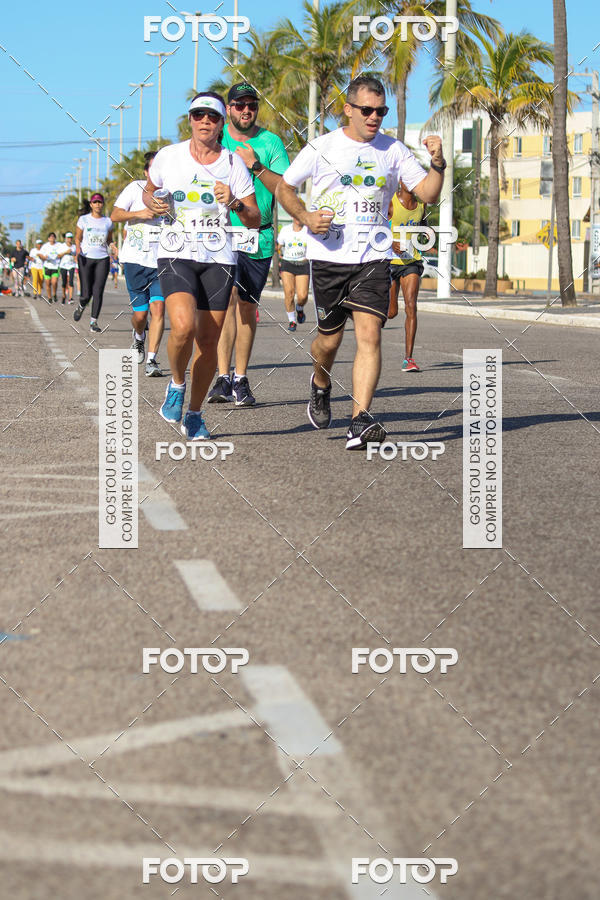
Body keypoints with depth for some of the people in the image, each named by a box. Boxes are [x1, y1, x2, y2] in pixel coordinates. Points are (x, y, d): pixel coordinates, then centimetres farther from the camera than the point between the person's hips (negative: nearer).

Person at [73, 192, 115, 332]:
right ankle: (81, 306, 30)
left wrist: (111, 245, -6)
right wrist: (78, 248, -13)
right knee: (86, 293, -5)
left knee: (98, 292, -8)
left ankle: (94, 322, -1)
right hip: (86, 258, -1)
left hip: (102, 259, 2)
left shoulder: (108, 221, 9)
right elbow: (78, 238, 7)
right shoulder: (83, 219, 4)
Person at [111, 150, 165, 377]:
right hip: (135, 260, -1)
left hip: (161, 261, 1)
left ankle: (151, 360, -12)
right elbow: (115, 215, -3)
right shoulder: (135, 188, 2)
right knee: (140, 313, 2)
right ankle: (139, 337, 37)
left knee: (158, 308, -15)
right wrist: (139, 213, -17)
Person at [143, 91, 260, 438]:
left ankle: (194, 413, 20)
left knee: (209, 341, 1)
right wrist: (153, 204, 0)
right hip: (176, 255, -1)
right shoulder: (168, 156, 4)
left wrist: (234, 203, -15)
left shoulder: (233, 164, 4)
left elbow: (256, 221, 4)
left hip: (219, 259, 1)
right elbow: (148, 190, 23)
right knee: (184, 326, -25)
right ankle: (176, 384, 5)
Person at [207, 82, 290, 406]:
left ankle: (241, 380, 17)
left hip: (259, 237, 1)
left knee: (247, 306, 8)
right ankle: (223, 377, -15)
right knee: (227, 296, -17)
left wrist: (256, 166, -14)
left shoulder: (270, 142, 4)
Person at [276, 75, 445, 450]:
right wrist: (305, 216, -6)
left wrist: (438, 164, -17)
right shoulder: (321, 147, 2)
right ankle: (321, 385, 42)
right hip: (329, 255, 0)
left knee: (370, 334, -15)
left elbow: (428, 194, 2)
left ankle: (360, 422, -20)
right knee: (330, 338, 7)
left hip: (373, 257, 0)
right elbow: (284, 188, 11)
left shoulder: (393, 150, 5)